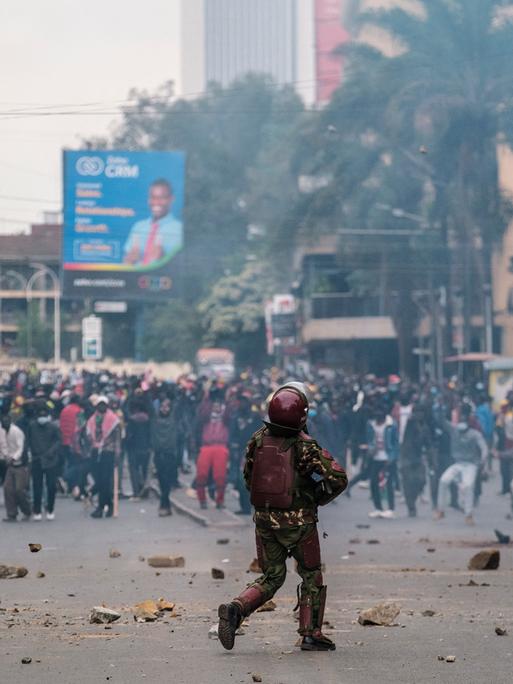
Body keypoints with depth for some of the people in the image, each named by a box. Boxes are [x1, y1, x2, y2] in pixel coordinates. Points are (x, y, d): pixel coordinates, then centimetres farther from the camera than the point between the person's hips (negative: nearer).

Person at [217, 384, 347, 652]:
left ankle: (236, 609, -7)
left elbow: (248, 478, 9)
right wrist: (318, 498, 1)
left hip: (264, 519, 4)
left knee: (271, 577, 16)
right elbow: (338, 478, -18)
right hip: (298, 521, -4)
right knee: (311, 575, 15)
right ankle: (311, 634, 14)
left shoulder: (258, 439, -3)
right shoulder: (305, 446, -16)